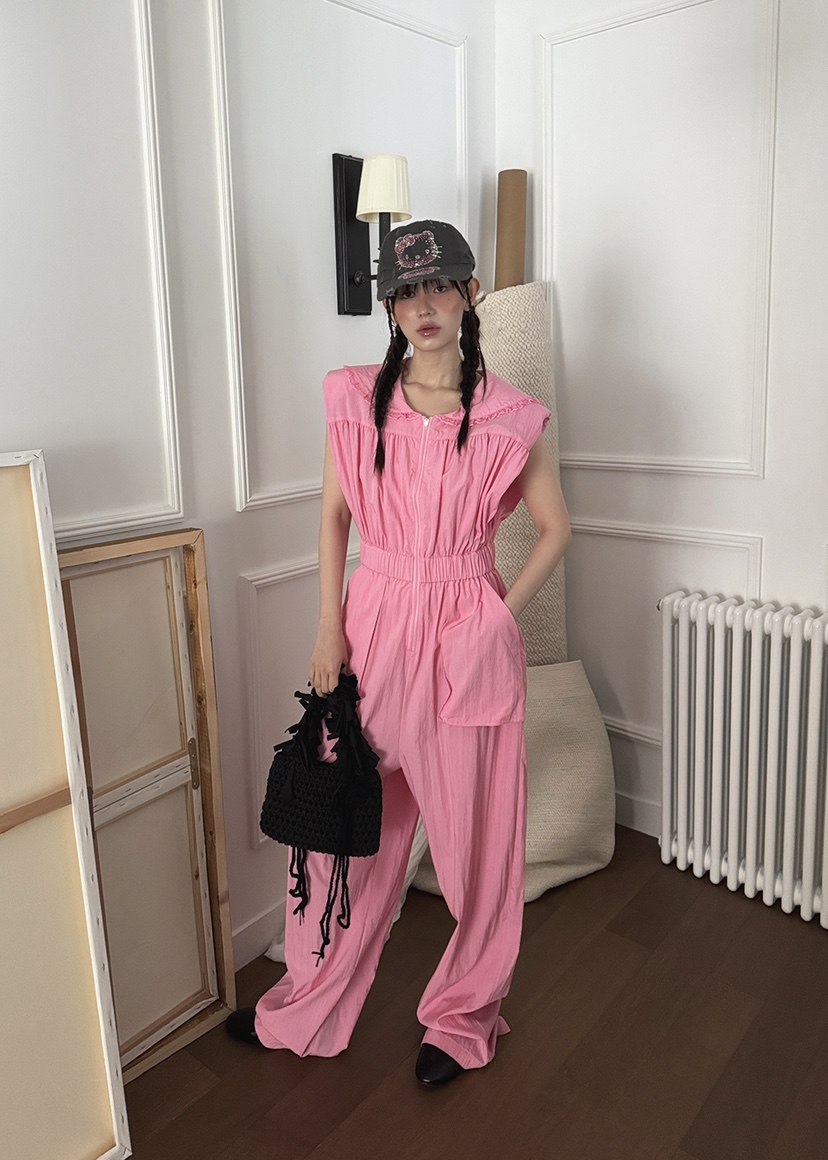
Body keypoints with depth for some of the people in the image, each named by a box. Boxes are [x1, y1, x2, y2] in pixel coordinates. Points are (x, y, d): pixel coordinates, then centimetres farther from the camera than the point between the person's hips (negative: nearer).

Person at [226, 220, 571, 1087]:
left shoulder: (508, 415, -4)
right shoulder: (356, 398, 1)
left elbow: (554, 527, 5)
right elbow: (334, 513, 7)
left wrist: (500, 617, -3)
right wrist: (329, 626, 1)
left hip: (468, 636, -2)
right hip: (374, 625, 2)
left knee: (474, 834, 10)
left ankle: (463, 1015, 36)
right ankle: (309, 1008, 36)